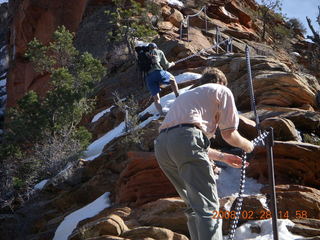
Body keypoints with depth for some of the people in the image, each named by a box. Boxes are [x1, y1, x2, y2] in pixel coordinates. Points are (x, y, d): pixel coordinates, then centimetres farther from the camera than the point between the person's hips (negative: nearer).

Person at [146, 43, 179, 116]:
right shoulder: (159, 52, 22)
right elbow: (165, 65, 20)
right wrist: (171, 64, 42)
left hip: (148, 77, 3)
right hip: (158, 72, -3)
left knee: (156, 98, 8)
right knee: (172, 79, 26)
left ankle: (161, 113, -10)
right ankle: (178, 97, 15)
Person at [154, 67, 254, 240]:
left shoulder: (188, 95, 40)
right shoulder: (222, 91, 21)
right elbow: (229, 134, 15)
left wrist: (223, 157, 49)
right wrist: (247, 145, 35)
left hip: (161, 143, 7)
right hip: (185, 138, -7)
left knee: (194, 206, 16)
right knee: (208, 207, -10)